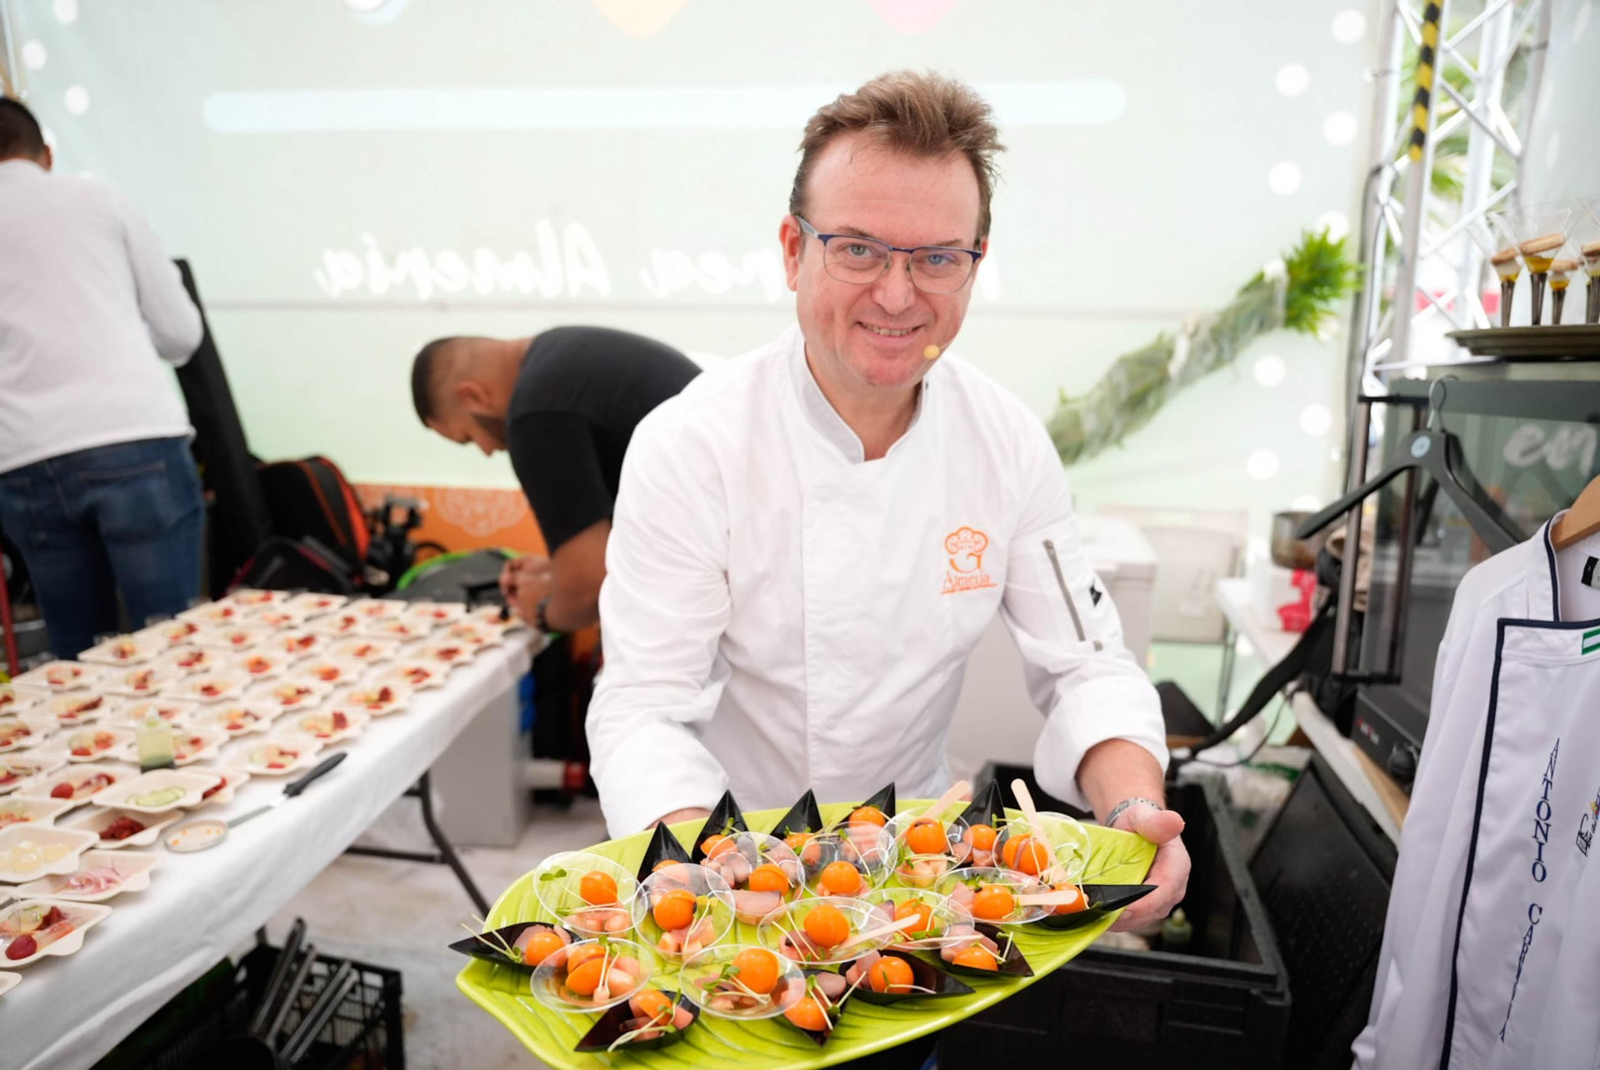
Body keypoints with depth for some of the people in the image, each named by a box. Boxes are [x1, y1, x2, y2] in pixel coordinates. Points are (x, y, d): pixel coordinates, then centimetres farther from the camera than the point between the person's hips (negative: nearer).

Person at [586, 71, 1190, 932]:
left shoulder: (1010, 443, -8)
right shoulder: (689, 447, -19)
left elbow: (1085, 665, -4)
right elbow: (644, 708, -19)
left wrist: (1133, 804, -24)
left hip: (914, 830, 3)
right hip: (732, 839, -2)